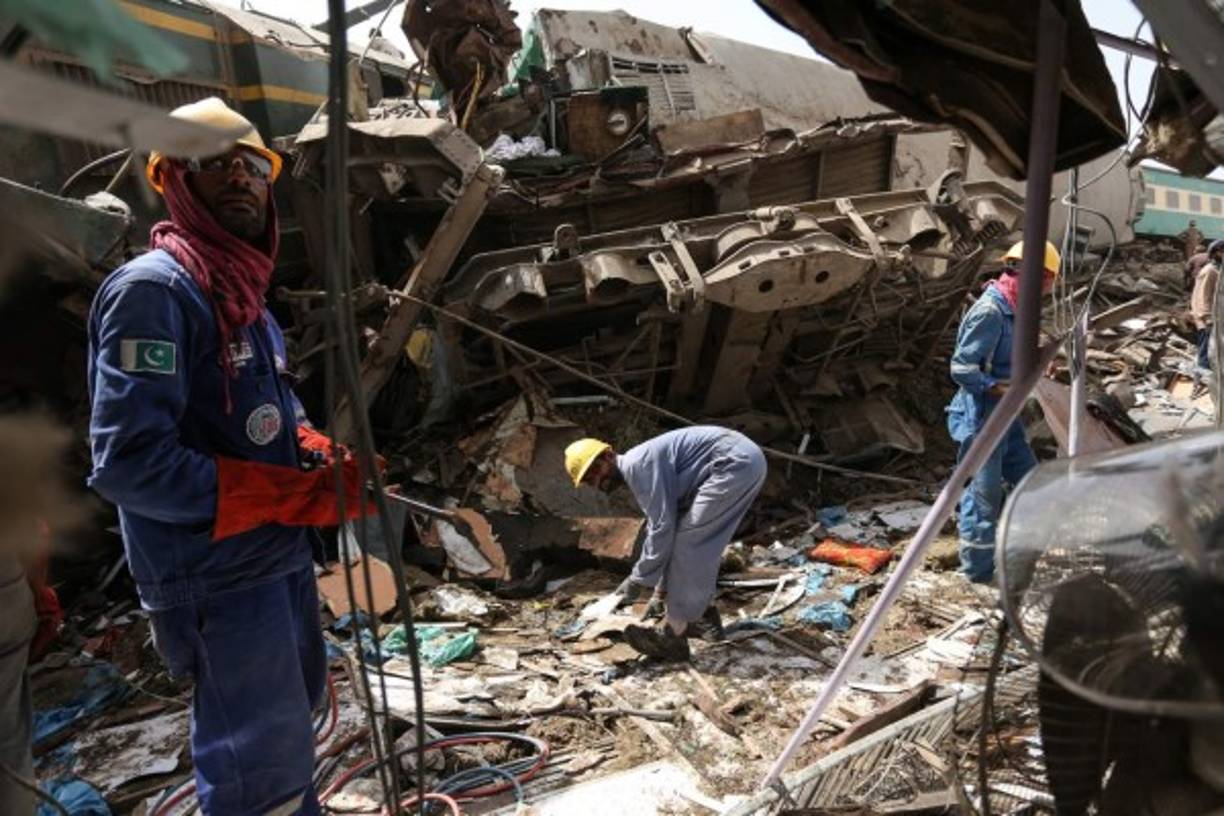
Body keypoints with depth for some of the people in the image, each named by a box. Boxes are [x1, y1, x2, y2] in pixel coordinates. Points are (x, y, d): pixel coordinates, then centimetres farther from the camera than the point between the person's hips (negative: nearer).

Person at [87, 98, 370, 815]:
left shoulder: (245, 296, 12)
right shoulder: (153, 290, -18)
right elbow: (130, 462, -26)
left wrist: (327, 457, -3)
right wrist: (302, 496, -24)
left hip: (281, 554, 10)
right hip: (218, 575, -9)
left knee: (289, 717, 26)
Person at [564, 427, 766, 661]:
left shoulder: (638, 464, -13)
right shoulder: (636, 471, 18)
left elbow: (662, 527, -17)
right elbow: (659, 526, 25)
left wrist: (639, 579, -8)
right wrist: (662, 584, 27)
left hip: (736, 462, -10)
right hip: (744, 461, 10)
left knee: (689, 541, -7)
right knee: (699, 543, 18)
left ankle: (673, 635, -3)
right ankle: (703, 616, 30)